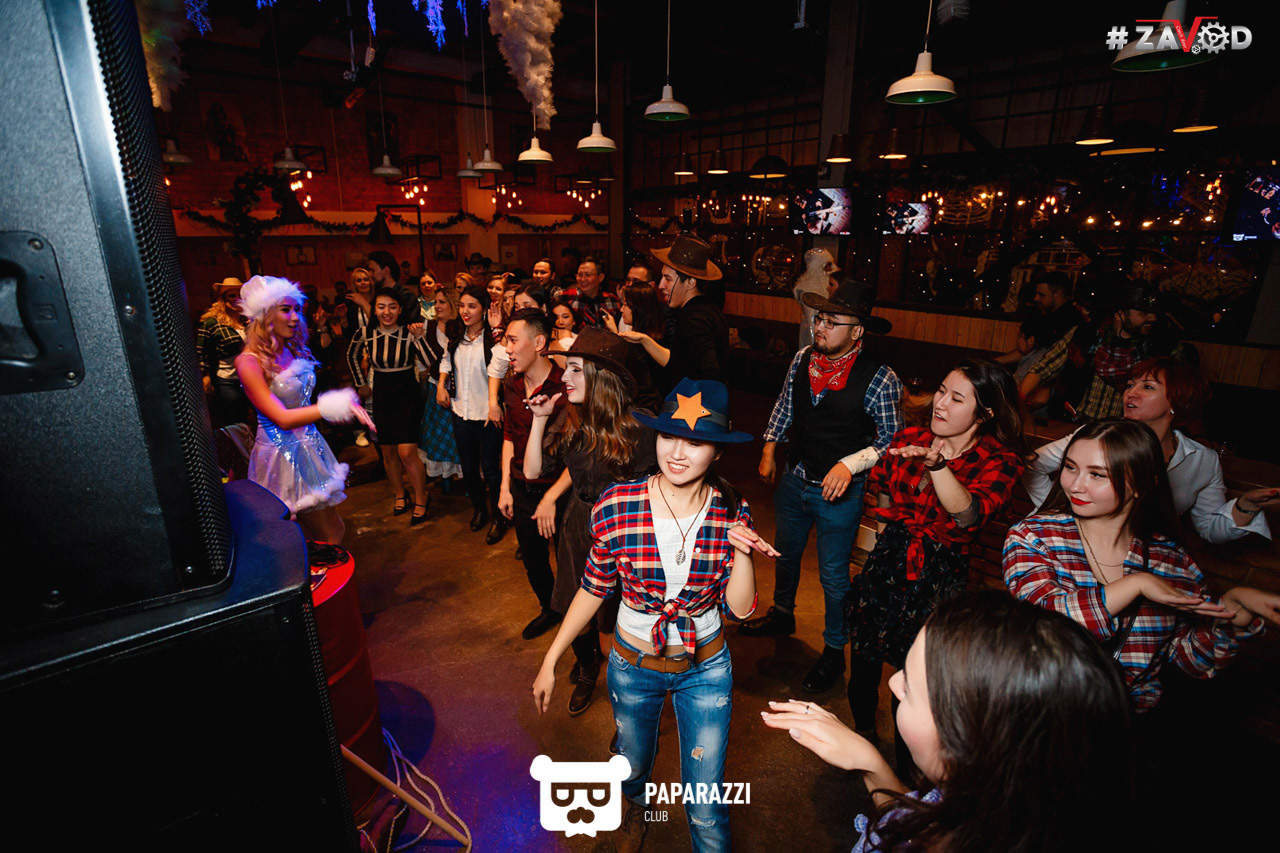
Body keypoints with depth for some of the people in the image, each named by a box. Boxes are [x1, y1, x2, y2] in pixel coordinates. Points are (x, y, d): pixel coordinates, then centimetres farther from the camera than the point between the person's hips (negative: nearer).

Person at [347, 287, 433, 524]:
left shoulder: (409, 333, -11)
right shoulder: (365, 333, -3)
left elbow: (429, 362, -23)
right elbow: (352, 356, 18)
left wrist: (419, 336, -29)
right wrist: (361, 382, 15)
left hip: (407, 395, -3)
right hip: (381, 397, 4)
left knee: (407, 452, -12)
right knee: (388, 452, 12)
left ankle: (421, 498, 8)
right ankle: (400, 494, 33)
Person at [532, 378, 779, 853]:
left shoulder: (732, 513, -18)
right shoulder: (615, 507, -22)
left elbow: (738, 609, -10)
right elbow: (594, 589, -7)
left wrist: (742, 553, -27)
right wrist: (550, 661, -2)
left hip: (706, 667, 0)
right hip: (633, 665, 1)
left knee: (706, 807, 11)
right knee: (633, 762, 31)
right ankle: (635, 809, 67)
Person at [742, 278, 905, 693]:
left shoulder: (880, 379, -21)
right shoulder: (803, 358, -5)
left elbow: (892, 441, -13)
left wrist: (851, 464, -26)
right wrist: (769, 448, 7)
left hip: (839, 491, -5)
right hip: (794, 479, 6)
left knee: (833, 575, 11)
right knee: (785, 554, 24)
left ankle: (833, 651, 36)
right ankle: (782, 614, 52)